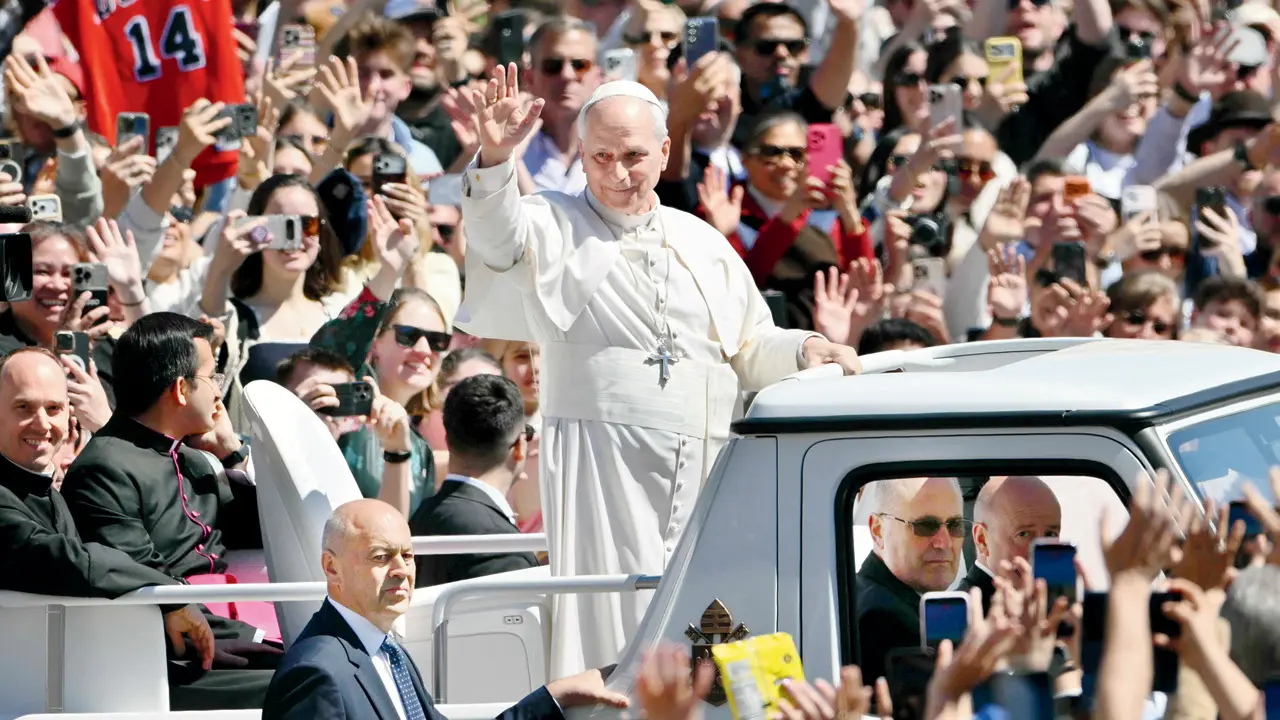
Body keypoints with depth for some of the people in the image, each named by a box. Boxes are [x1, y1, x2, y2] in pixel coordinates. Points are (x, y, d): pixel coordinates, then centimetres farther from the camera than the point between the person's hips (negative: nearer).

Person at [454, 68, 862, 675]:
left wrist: (803, 350, 3)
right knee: (612, 623, -12)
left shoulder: (703, 244, 19)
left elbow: (750, 350, 24)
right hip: (600, 465, -4)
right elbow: (497, 237, -16)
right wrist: (496, 158, -34)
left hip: (704, 475, 4)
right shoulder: (556, 228, 6)